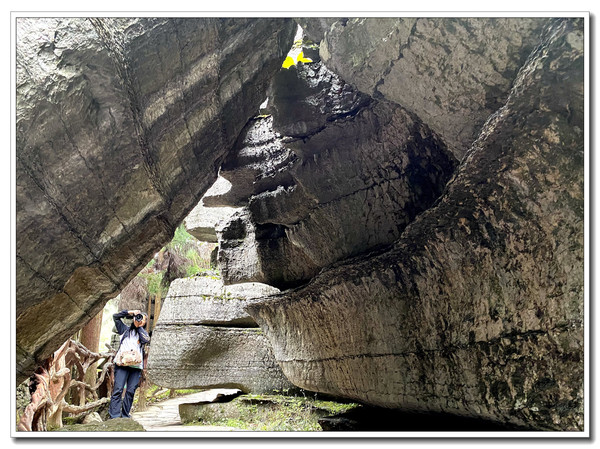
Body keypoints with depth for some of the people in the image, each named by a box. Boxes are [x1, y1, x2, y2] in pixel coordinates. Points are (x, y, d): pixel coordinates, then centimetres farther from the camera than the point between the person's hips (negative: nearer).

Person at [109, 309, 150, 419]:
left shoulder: (143, 333, 21)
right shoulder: (125, 329, 20)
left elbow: (147, 339, -1)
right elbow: (116, 317, 16)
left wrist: (139, 327, 6)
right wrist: (130, 312, 9)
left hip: (136, 366, 2)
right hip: (122, 364, -2)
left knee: (131, 391, -2)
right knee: (118, 389, -10)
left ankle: (125, 416, 5)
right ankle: (114, 416, -12)